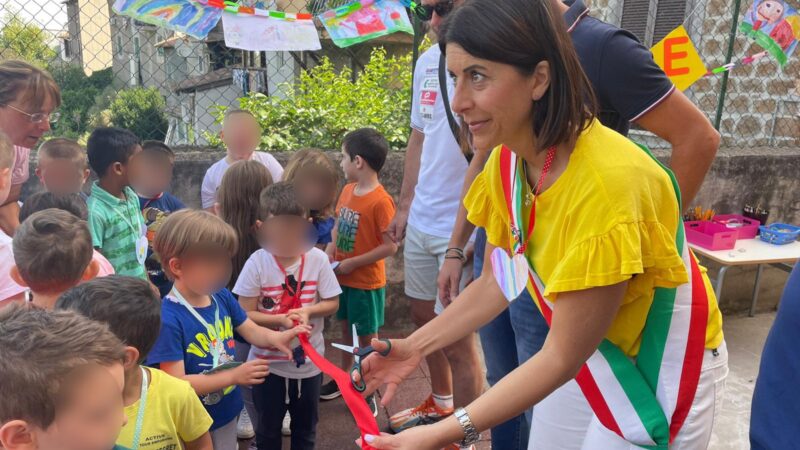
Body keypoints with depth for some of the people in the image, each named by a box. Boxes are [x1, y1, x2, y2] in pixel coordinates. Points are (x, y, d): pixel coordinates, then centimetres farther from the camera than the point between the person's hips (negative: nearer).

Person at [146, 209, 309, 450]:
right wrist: (234, 376, -28)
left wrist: (275, 337, -19)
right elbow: (176, 385, -27)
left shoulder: (222, 296, -7)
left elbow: (251, 331, 3)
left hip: (227, 411, 6)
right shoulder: (168, 318, -27)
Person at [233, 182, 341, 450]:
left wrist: (308, 310, -24)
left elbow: (332, 304, -5)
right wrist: (280, 319, -27)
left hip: (309, 360, 1)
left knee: (306, 426, 23)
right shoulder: (257, 264, -17)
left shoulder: (318, 260, -12)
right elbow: (245, 315, -13)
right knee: (268, 428, 20)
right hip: (268, 361, -1)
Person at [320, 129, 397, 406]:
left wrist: (352, 263, -20)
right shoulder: (347, 191, 1)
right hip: (343, 278, 7)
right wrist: (331, 248, -4)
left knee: (367, 337, 8)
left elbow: (390, 246, -22)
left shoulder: (380, 201, -22)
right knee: (347, 329, 22)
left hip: (366, 282, -7)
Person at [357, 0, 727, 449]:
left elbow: (563, 357, -26)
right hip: (584, 354, 6)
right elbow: (496, 283, 0)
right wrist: (416, 346, -7)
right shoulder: (505, 162, -12)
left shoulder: (605, 182, -34)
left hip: (660, 367, -5)